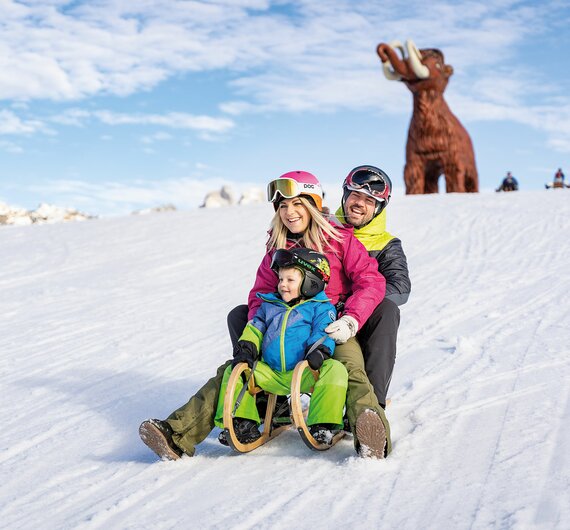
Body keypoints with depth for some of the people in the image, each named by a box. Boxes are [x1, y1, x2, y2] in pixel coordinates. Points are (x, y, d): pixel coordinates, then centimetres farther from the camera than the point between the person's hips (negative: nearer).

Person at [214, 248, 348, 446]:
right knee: (233, 371, -1)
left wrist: (319, 351, -27)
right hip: (272, 374, 5)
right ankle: (242, 423, -3)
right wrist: (245, 348, 0)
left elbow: (324, 332, -8)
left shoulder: (320, 308, 4)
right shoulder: (269, 305, 18)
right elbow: (255, 327, 17)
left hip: (305, 373, -4)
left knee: (335, 370, -31)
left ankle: (322, 425, -29)